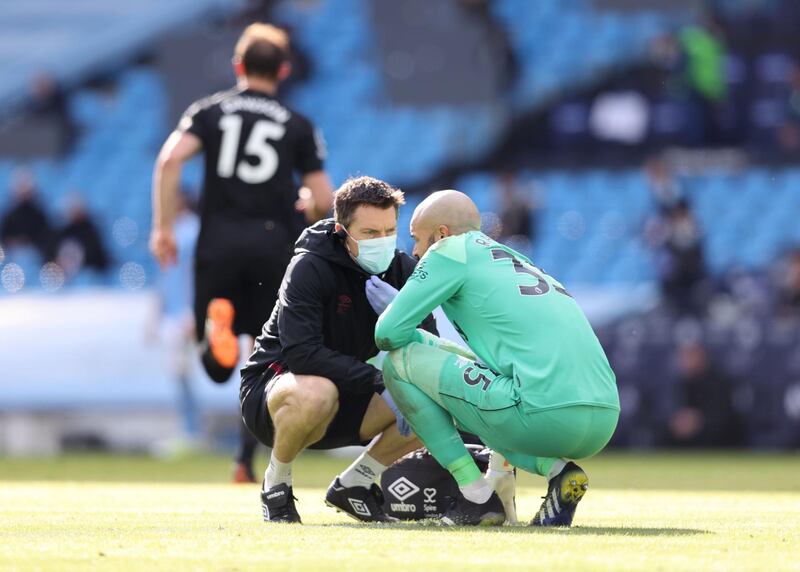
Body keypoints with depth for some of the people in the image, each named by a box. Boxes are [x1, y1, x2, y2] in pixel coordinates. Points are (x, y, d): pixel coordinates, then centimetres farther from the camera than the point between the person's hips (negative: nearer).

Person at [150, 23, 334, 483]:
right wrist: (306, 207, 29)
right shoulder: (299, 126, 9)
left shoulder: (210, 111, 10)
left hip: (219, 240, 0)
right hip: (273, 240, 0)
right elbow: (323, 201, 4)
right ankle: (246, 460, 0)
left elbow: (170, 158, -7)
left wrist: (163, 226, -2)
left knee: (218, 368, 4)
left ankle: (216, 323, -31)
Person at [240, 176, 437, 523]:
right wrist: (379, 382, -38)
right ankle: (276, 485, -12)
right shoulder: (309, 269, -22)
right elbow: (301, 353, -32)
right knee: (317, 392, -42)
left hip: (345, 394, 6)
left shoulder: (402, 270, -4)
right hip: (269, 388, -6)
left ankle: (353, 484, 4)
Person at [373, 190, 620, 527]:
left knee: (399, 360, 6)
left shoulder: (453, 250, 7)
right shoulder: (517, 261, 30)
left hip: (546, 417, -8)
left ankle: (478, 497, 4)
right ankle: (557, 470, 9)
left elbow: (389, 334, 5)